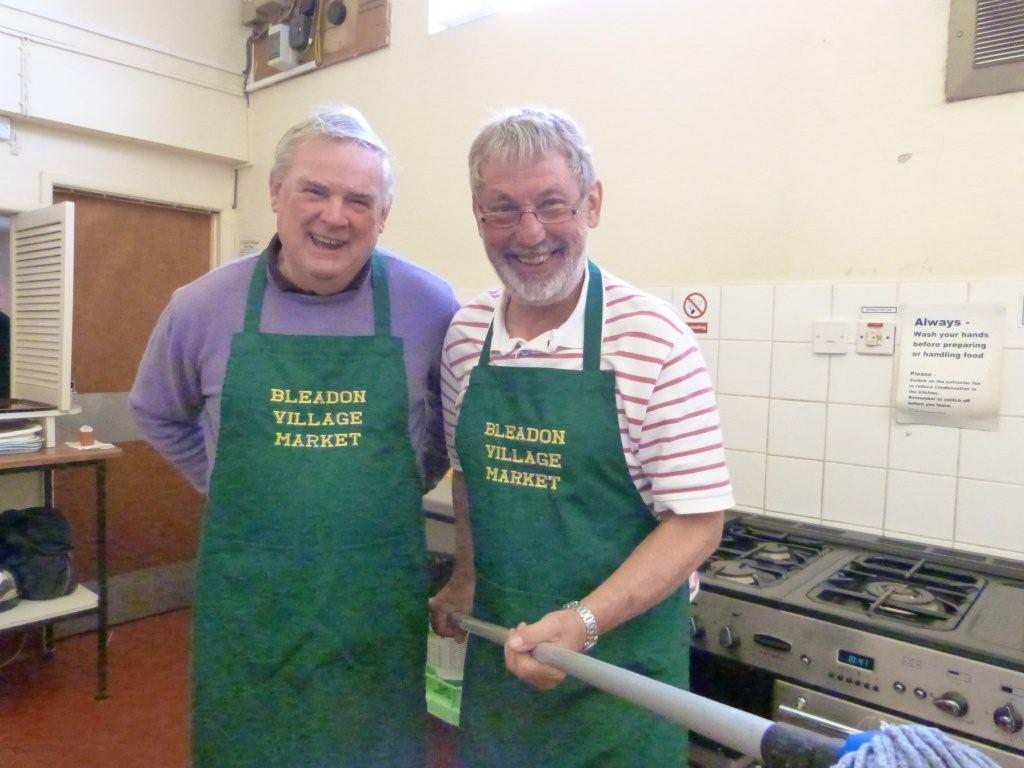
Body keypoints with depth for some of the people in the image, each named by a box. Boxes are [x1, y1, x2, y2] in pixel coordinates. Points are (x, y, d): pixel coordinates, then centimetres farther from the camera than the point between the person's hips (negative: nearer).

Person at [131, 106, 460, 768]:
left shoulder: (430, 307, -8)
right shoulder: (202, 307, -4)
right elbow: (160, 416, 14)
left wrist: (406, 483, 4)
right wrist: (230, 487, 8)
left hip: (380, 589, 0)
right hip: (246, 592, 1)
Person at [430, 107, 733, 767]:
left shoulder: (654, 340, -18)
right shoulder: (464, 334, -2)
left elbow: (697, 523, -16)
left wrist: (583, 621, -24)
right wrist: (467, 577, 10)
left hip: (620, 652, -4)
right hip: (497, 646, 5)